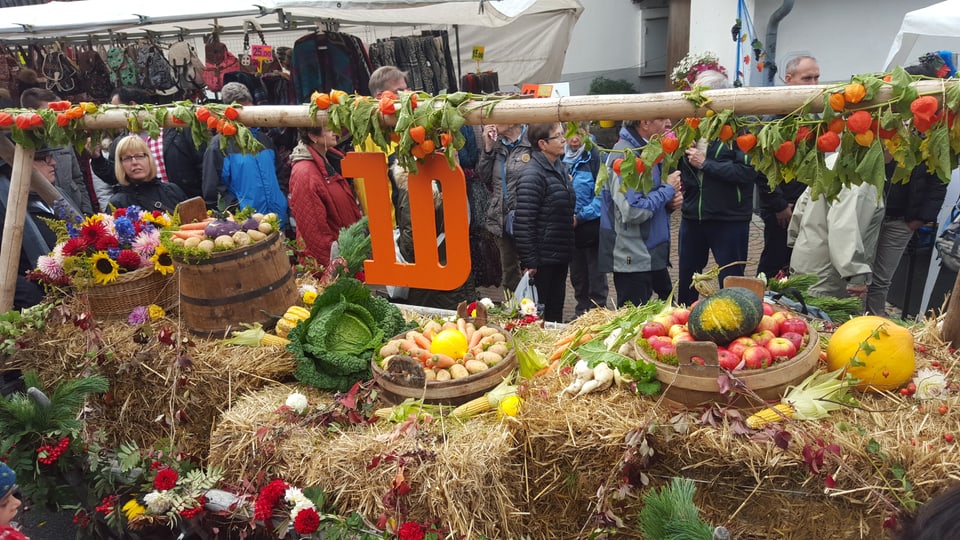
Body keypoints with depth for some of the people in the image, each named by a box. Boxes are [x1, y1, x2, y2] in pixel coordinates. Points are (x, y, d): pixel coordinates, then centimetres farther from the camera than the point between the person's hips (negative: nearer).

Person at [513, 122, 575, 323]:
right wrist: (529, 261, -22)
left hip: (560, 254, 9)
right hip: (542, 259, -9)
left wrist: (571, 217, 12)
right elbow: (523, 222, -22)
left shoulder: (560, 168, 11)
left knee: (556, 312, 17)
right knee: (537, 315, 3)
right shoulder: (532, 174, -18)